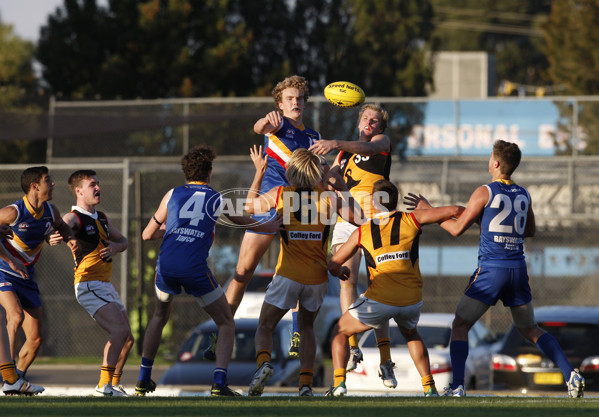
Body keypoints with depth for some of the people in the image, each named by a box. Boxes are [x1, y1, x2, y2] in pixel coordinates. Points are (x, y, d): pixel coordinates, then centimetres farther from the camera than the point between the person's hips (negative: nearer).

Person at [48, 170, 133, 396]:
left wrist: (115, 247, 1)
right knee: (121, 329, -24)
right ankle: (104, 384, -26)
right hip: (89, 286, -9)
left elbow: (122, 241, 26)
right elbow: (63, 227, -30)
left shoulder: (102, 218, 17)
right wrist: (54, 238, -55)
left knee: (127, 338, 11)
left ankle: (114, 384, 26)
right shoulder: (74, 217, -9)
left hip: (106, 285, 9)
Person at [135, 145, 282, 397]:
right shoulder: (217, 200, 11)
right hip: (195, 269, -3)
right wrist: (270, 227, 47)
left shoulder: (172, 195, 15)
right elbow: (245, 223, 27)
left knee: (159, 317, 30)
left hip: (166, 265, 3)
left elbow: (147, 234, 20)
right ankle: (219, 381, -9)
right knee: (226, 324, 11)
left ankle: (144, 379, 30)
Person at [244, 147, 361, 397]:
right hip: (318, 277, 2)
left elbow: (249, 207, 14)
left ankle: (263, 362, -23)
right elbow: (356, 217, 11)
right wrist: (342, 188, 20)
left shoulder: (280, 195, -3)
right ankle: (306, 383, 9)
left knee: (265, 327, 9)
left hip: (288, 275, -2)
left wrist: (259, 173, 24)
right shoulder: (329, 198, -3)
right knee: (306, 326, 23)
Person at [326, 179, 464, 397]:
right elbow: (453, 210, 7)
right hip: (411, 301, 2)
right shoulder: (410, 220, 7)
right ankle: (429, 386, 24)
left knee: (341, 332, 19)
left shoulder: (362, 232, 8)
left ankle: (338, 382, 0)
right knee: (411, 334, 34)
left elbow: (333, 265, 14)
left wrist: (341, 270, 37)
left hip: (379, 300, -2)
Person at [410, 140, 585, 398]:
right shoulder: (523, 195, 10)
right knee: (529, 329, 17)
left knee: (460, 325, 6)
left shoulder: (485, 192, -6)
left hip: (491, 270, -5)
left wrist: (428, 210, 9)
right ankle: (570, 375, 1)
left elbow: (457, 228, -4)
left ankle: (457, 387, -8)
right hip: (518, 268, 5)